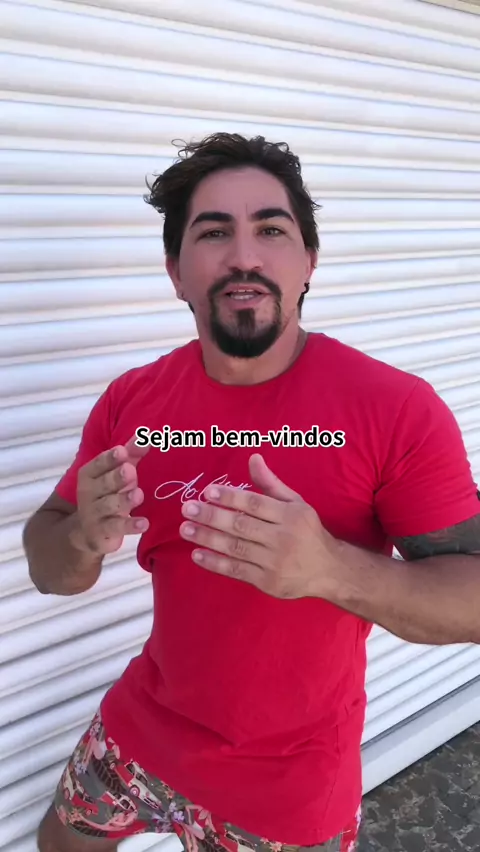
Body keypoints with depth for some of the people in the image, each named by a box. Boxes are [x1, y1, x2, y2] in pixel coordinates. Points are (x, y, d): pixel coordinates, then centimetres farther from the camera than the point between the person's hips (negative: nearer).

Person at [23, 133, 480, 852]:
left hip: (293, 783, -3)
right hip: (143, 733, 4)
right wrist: (85, 534, -27)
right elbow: (50, 569, -3)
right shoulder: (131, 402, -10)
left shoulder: (398, 408, -22)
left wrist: (331, 568, -39)